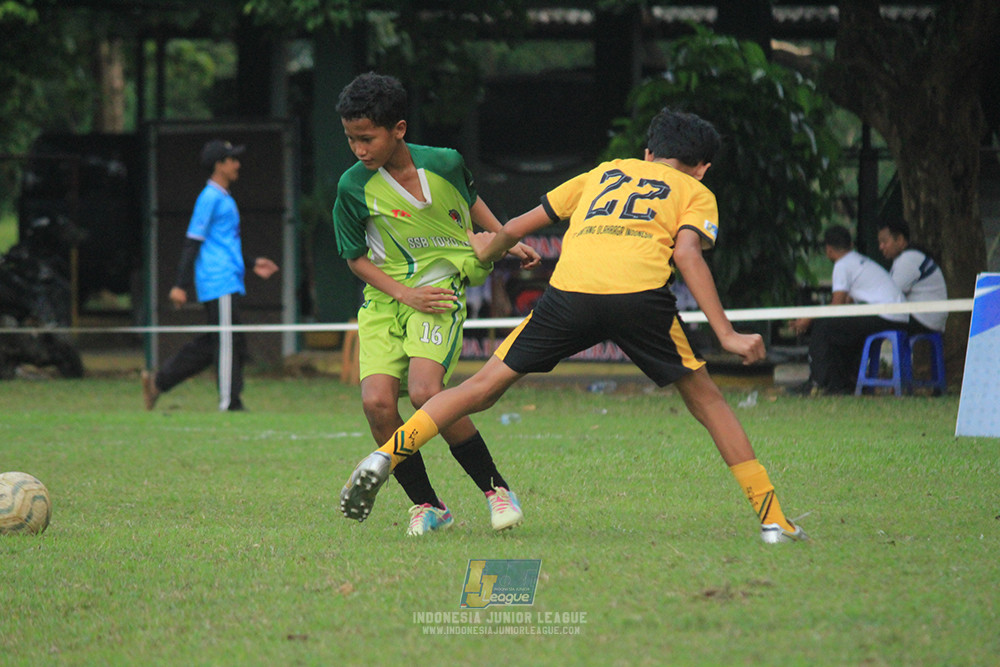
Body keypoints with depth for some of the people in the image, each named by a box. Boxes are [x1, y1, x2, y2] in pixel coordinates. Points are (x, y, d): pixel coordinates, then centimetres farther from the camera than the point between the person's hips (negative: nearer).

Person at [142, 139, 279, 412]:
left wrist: (252, 264, 24)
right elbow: (193, 241, -13)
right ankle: (230, 402, -5)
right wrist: (181, 285, -16)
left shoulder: (225, 199, 20)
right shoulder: (210, 198, -10)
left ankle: (158, 381, 15)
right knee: (229, 342, -8)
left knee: (210, 344, 10)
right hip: (220, 283, -10)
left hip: (230, 282, 10)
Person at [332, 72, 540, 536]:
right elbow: (356, 257, 4)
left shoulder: (445, 163, -5)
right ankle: (426, 506, 1)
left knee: (425, 392, -25)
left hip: (440, 289, -2)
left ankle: (496, 489, -9)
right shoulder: (354, 186, -7)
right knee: (377, 401, -18)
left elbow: (470, 201, 20)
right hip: (384, 299, 2)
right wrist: (404, 294, -9)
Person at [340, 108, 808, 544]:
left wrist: (488, 248, 56)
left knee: (483, 388, 11)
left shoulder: (606, 172, 33)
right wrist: (726, 334, -2)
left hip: (569, 290, 2)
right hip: (640, 294, -2)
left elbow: (517, 227, 35)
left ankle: (384, 457, -2)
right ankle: (771, 518, 9)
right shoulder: (696, 193, 23)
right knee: (704, 397, 13)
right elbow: (687, 254, 2)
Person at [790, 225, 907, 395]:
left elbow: (837, 306, -7)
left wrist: (808, 320, 6)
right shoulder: (863, 261, 26)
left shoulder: (843, 265, -3)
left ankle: (819, 382, -3)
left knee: (821, 326, -4)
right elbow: (848, 303, 27)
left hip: (883, 319, -9)